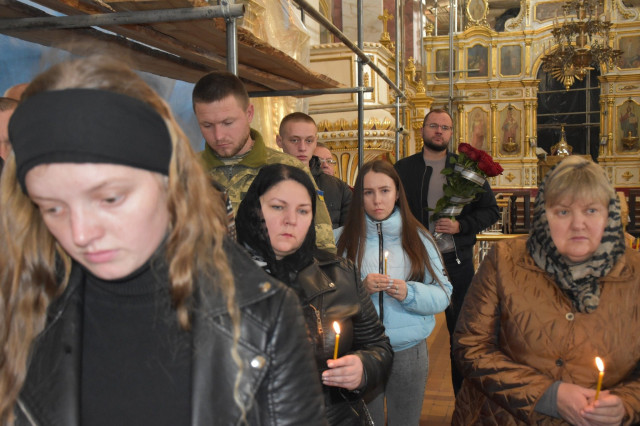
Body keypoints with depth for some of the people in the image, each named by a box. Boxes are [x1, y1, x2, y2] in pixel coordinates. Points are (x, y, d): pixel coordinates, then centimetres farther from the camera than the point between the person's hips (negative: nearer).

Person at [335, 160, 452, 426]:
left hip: (410, 352, 1)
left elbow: (443, 296, -2)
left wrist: (409, 293, -19)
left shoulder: (419, 238, 2)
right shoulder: (340, 239, -2)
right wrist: (359, 288, -22)